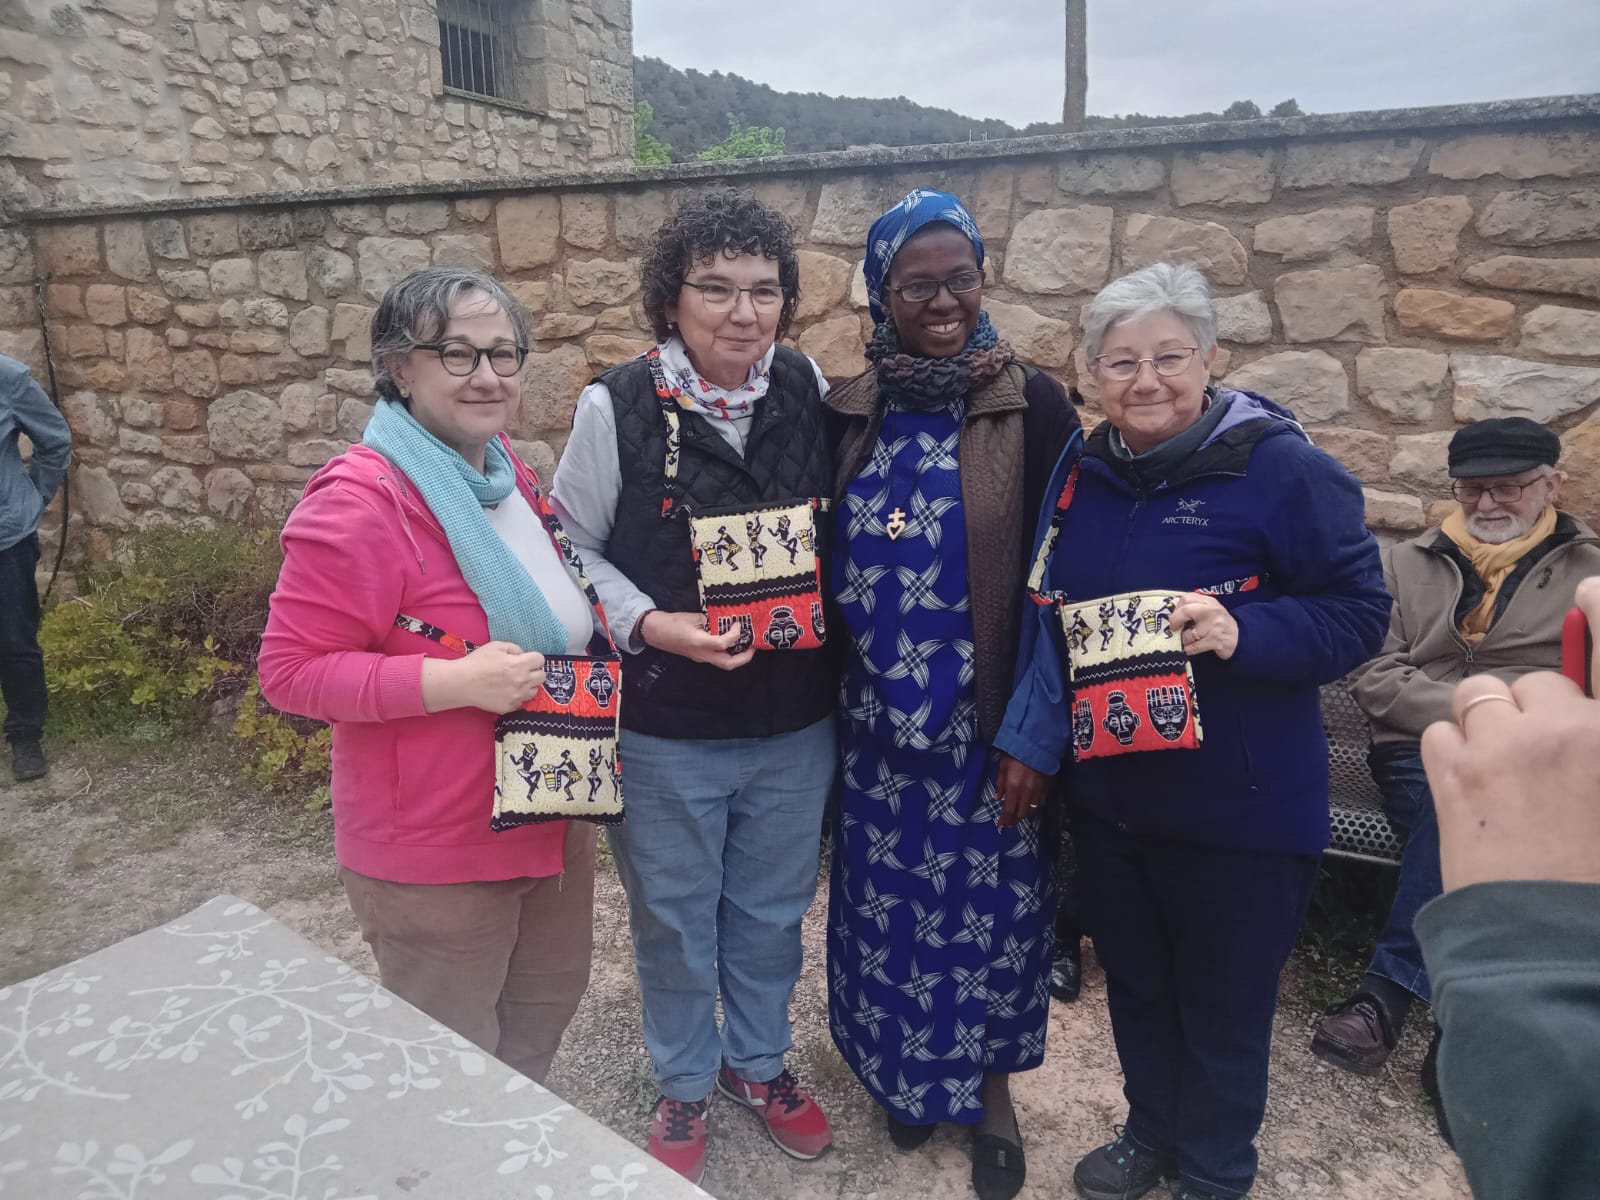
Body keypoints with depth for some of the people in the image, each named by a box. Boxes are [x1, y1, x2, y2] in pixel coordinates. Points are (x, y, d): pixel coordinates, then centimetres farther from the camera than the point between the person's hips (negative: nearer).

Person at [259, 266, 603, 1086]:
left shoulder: (505, 471, 4)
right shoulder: (360, 503, -23)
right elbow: (291, 670, -22)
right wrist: (456, 682, -30)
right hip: (436, 849, -8)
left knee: (547, 1003, 28)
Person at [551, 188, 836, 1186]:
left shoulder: (810, 391, -3)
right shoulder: (617, 408, -11)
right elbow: (573, 546, -3)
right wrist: (649, 624, -19)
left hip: (797, 725, 3)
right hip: (666, 730, -2)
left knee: (772, 912, 21)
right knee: (675, 920, 17)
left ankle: (760, 1061, 48)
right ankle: (685, 1087, 43)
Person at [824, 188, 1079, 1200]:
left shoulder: (1032, 406, -8)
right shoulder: (850, 413, 2)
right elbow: (827, 561, 8)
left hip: (986, 721, -3)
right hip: (875, 720, 3)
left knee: (987, 904, 11)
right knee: (888, 902, 16)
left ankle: (987, 1081, 37)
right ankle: (906, 1070, 41)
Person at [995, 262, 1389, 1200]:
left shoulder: (1281, 467, -14)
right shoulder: (1083, 474, 3)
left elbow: (1359, 614, -13)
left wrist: (1242, 633, -30)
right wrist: (1030, 741, 9)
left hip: (1241, 807, -5)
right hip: (1109, 795, 5)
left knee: (1223, 1004, 13)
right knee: (1135, 982, 22)